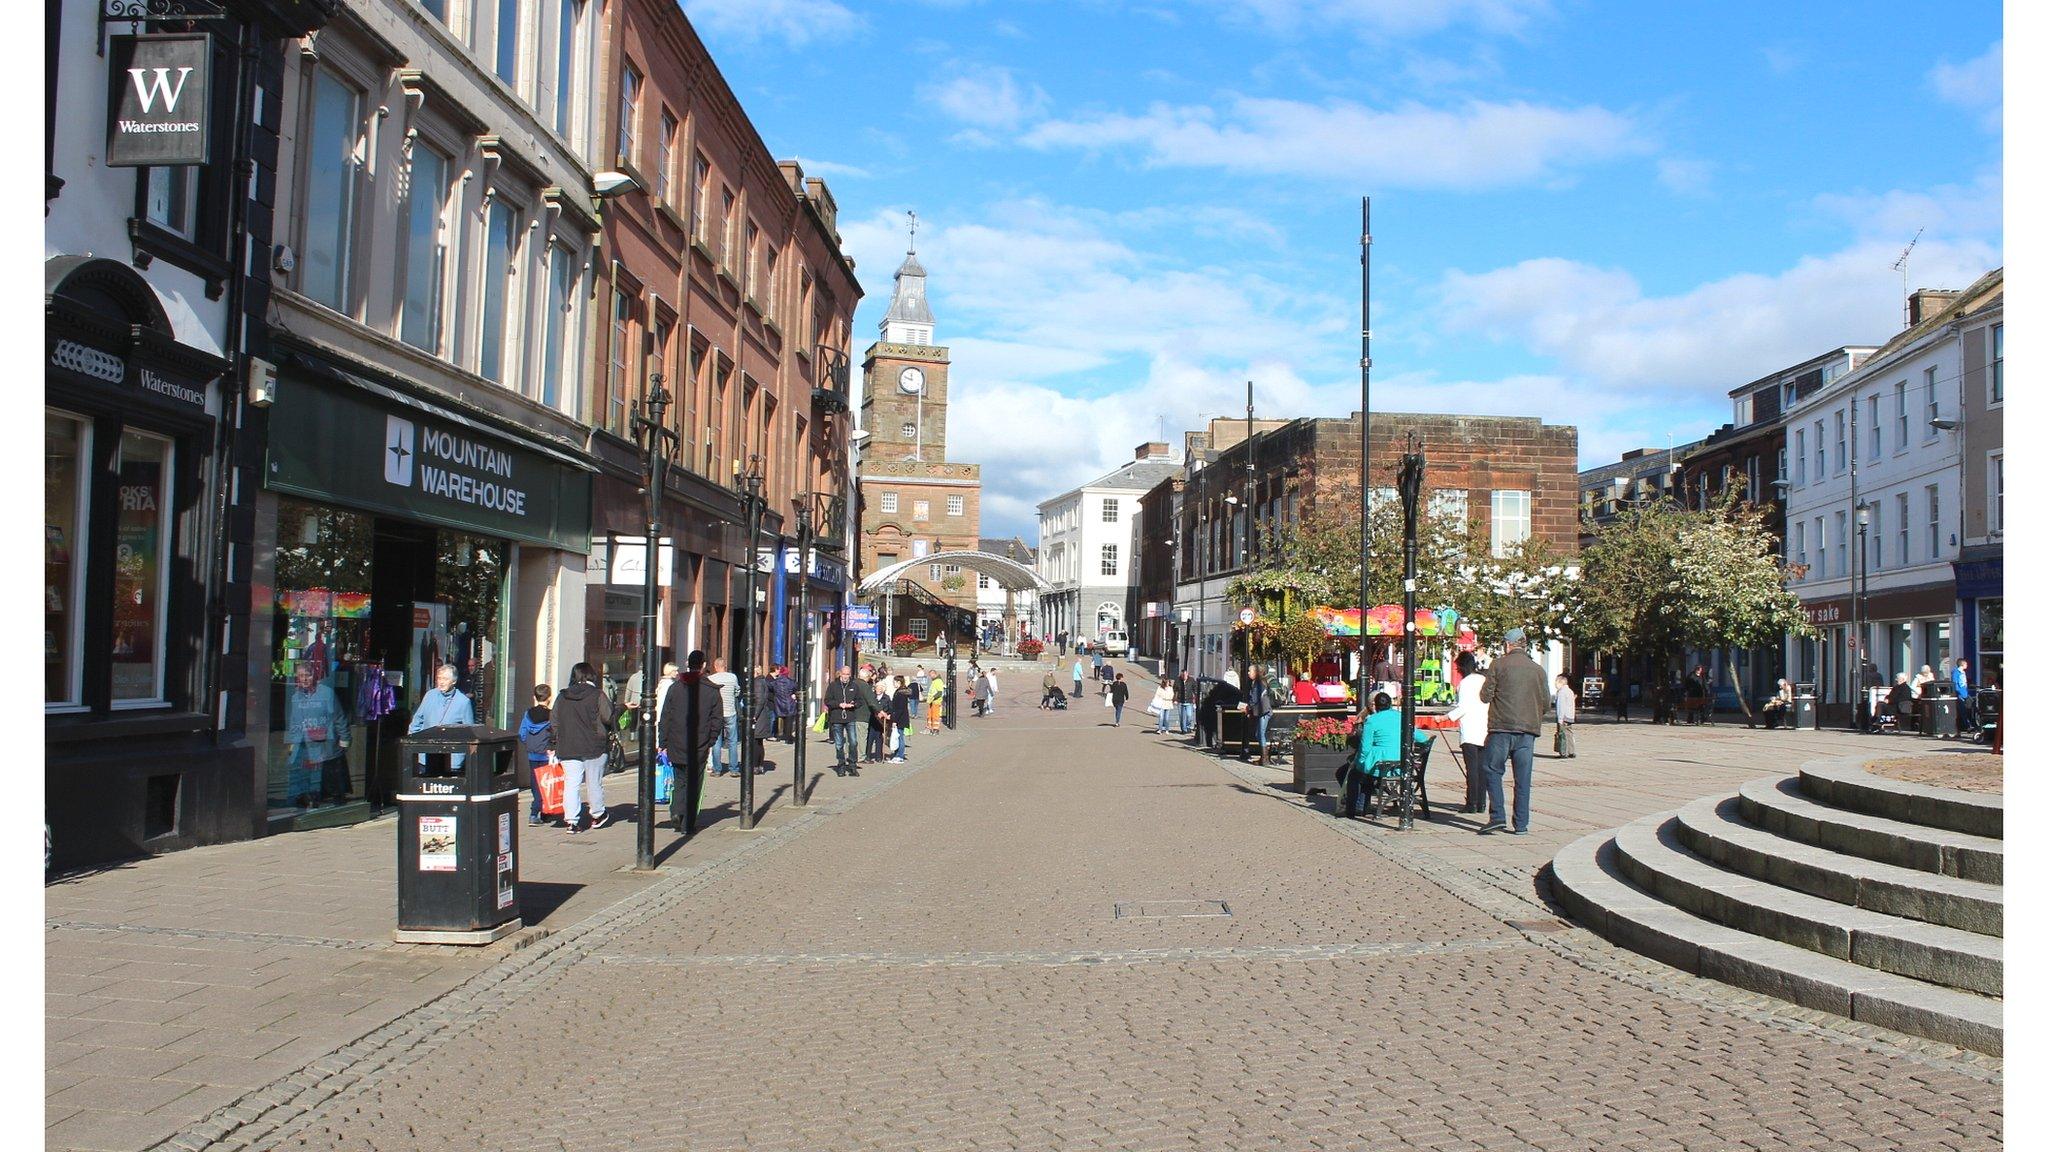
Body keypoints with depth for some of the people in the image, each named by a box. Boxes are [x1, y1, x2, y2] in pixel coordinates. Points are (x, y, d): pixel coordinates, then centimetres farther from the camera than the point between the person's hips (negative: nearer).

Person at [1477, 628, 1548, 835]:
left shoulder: (1498, 665, -3)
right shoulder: (1538, 670, 7)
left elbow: (1485, 696, -4)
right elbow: (1546, 701, 10)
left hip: (1501, 727, -3)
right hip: (1528, 729, 3)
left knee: (1493, 772, 5)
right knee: (1523, 778, 7)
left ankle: (1497, 817, -7)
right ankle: (1521, 824, 8)